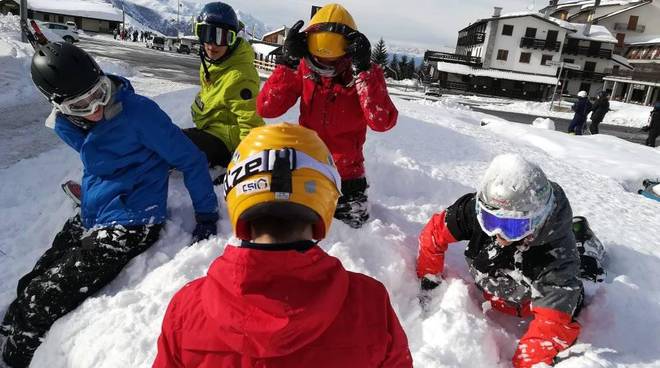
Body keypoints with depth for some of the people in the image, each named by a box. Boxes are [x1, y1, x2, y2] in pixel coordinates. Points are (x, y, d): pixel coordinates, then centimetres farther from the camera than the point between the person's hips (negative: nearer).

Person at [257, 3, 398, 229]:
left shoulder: (366, 73, -14)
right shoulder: (303, 68, -9)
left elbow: (382, 122, -29)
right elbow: (266, 109, -18)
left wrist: (363, 69, -33)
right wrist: (288, 61, -26)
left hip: (345, 172, -1)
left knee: (354, 222, 12)